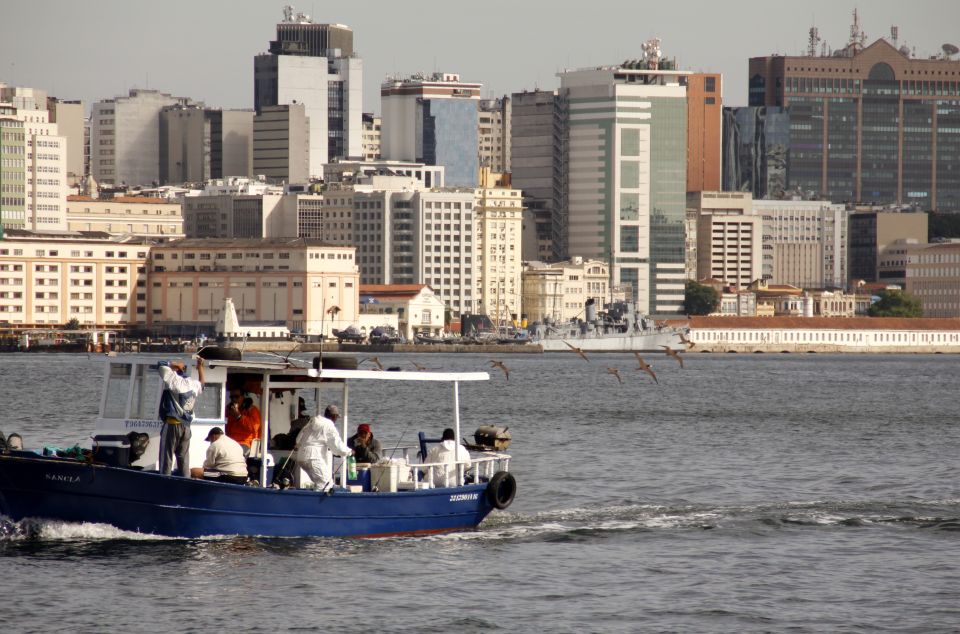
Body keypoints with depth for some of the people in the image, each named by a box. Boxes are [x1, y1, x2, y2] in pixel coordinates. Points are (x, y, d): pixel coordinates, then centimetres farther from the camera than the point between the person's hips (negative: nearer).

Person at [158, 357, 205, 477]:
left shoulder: (175, 380, -10)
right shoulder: (193, 384, 10)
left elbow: (161, 365, -11)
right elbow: (201, 384, 34)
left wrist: (176, 365, 1)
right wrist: (200, 367, 35)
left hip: (172, 425, -6)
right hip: (186, 426, 6)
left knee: (166, 459, -5)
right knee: (184, 460, 8)